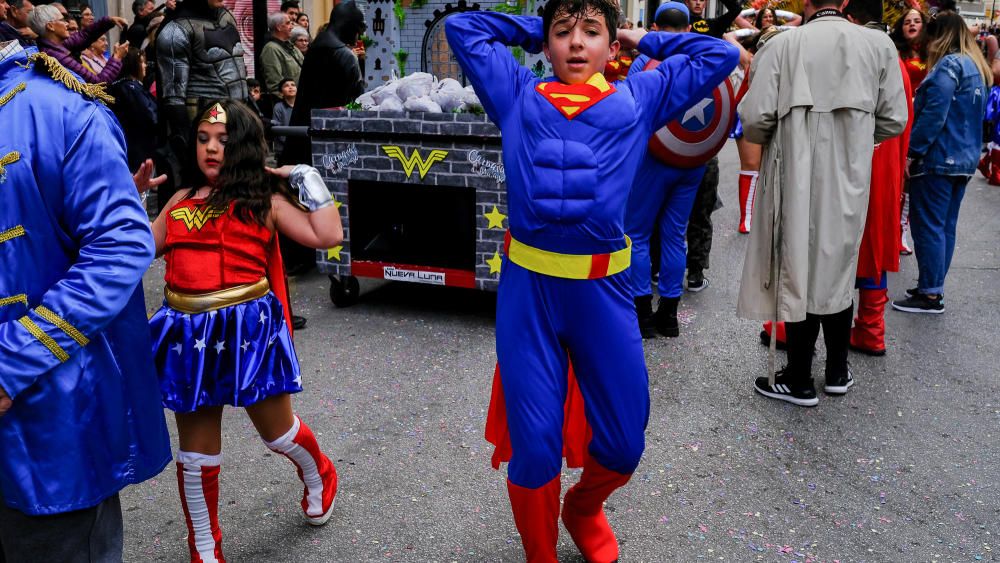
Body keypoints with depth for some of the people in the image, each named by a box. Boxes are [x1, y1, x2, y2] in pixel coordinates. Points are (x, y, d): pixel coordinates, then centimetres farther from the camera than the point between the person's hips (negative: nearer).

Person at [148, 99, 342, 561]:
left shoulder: (264, 201, 1)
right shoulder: (180, 202, 12)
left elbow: (329, 235, -10)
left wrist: (305, 176, -5)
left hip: (247, 328, -3)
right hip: (190, 333, 4)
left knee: (277, 429, 12)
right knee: (196, 448, 13)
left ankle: (318, 477, 47)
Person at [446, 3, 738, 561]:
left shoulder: (639, 97, 14)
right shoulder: (518, 95, 13)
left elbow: (721, 55, 19)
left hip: (604, 287, 1)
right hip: (527, 284, -1)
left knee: (623, 443, 9)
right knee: (533, 446, 3)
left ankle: (584, 508, 44)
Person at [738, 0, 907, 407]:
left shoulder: (782, 44, -8)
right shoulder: (879, 44, 0)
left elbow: (755, 118, -12)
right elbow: (893, 121, 1)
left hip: (798, 182, -3)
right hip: (850, 181, 3)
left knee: (799, 273, 6)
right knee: (838, 271, 18)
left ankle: (799, 382, 15)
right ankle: (837, 372, 29)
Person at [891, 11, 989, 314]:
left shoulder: (948, 66, -13)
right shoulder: (977, 67, 16)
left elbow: (933, 115, -20)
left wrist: (913, 153, -16)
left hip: (938, 159, -9)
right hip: (964, 159, 9)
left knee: (928, 226, -5)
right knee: (945, 226, 12)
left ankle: (930, 295, -2)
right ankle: (934, 287, 19)